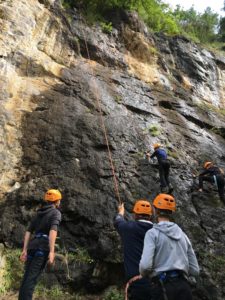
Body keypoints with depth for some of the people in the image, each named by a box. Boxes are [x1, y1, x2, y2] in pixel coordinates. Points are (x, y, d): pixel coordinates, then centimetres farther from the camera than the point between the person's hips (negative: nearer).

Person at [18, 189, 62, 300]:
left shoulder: (39, 213, 20)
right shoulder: (56, 213, -1)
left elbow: (28, 232, 14)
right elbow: (53, 231, -17)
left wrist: (24, 250, 11)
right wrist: (51, 251, -22)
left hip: (32, 246, 7)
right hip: (43, 247, -7)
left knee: (27, 277, 9)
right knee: (32, 278, -10)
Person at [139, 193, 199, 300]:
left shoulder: (152, 233, -4)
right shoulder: (182, 234, 13)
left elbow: (145, 265, -16)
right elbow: (195, 271, 14)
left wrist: (143, 274, 7)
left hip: (163, 287, -5)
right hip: (184, 287, 5)